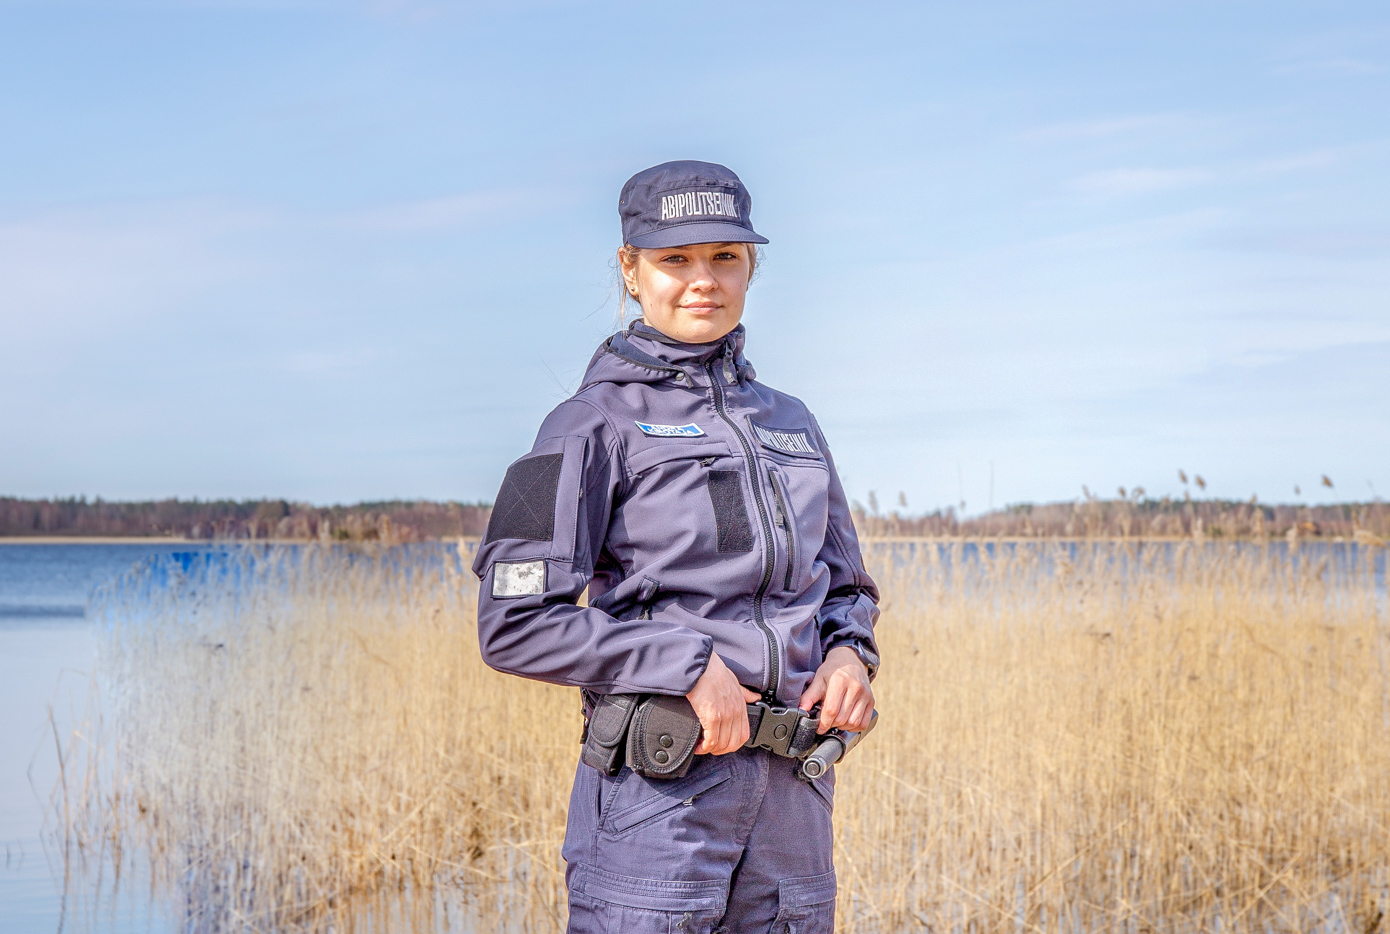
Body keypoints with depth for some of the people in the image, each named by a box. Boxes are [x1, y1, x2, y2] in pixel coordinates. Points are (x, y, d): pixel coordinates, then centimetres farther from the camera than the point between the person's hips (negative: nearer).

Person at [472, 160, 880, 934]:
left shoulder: (790, 425, 15)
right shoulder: (597, 424, -3)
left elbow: (848, 588, 24)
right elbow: (515, 624, -9)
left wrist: (848, 655, 1)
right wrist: (688, 664, -16)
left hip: (792, 809, 6)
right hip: (658, 800, -6)